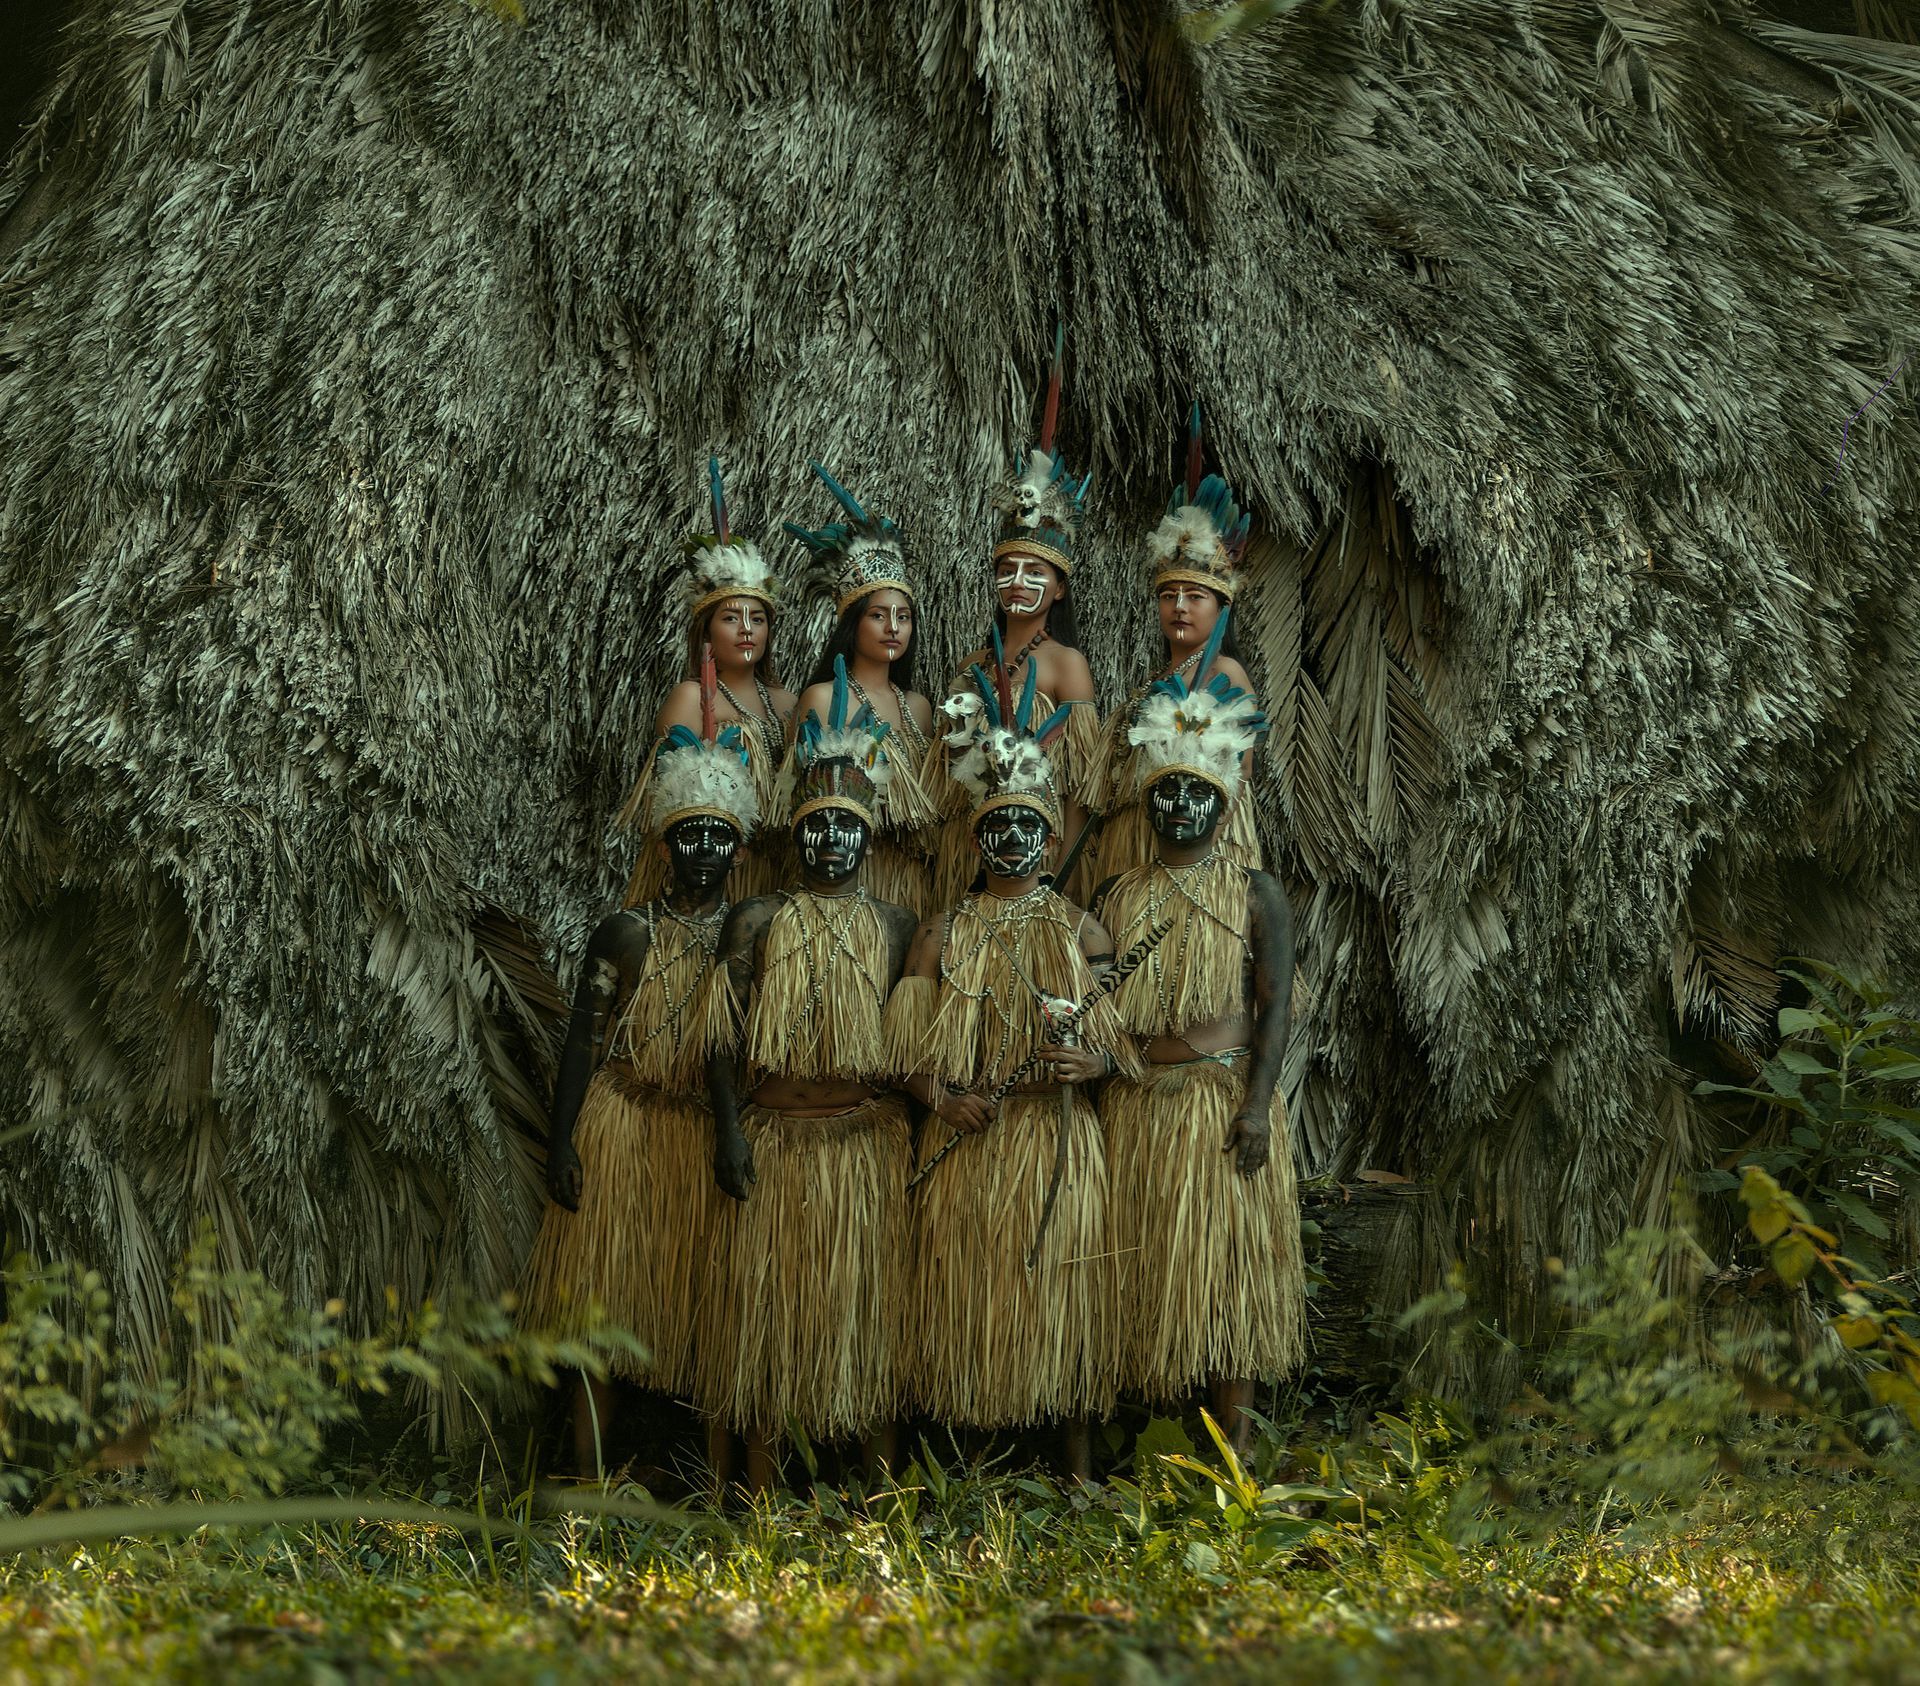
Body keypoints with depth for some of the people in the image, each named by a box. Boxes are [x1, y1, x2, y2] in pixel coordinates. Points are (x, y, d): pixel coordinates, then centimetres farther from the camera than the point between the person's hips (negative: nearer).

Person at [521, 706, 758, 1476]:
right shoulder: (628, 934, -2)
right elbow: (583, 1043, -2)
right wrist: (561, 1143, -8)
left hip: (712, 1141, 2)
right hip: (622, 1134, -2)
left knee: (699, 1303, 3)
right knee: (603, 1300, 1)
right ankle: (588, 1478, 6)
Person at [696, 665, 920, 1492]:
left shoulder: (895, 927, 7)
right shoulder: (756, 920, 3)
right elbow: (724, 1036, 0)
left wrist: (914, 1132, 3)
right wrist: (729, 1132, -8)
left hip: (867, 1141, 1)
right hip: (773, 1138, -1)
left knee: (866, 1297, 4)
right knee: (766, 1298, 2)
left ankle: (881, 1479, 12)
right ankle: (760, 1481, 10)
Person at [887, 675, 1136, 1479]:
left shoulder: (1079, 929, 7)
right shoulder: (944, 932, 7)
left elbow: (1126, 1037, 6)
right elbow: (907, 1043, 4)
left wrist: (1094, 1062, -15)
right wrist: (943, 1097, -12)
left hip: (1060, 1140, 0)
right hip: (969, 1141, 1)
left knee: (1061, 1287, 0)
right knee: (970, 1292, 0)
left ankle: (1077, 1462, 9)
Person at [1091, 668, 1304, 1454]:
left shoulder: (1254, 893, 3)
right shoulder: (1115, 896, 12)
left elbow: (1273, 1006, -3)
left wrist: (1258, 1103, -13)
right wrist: (1096, 1100, 3)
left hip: (1226, 1099, -3)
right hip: (1137, 1105, 3)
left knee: (1229, 1256, -3)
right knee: (1148, 1263, 4)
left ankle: (1231, 1439, 2)